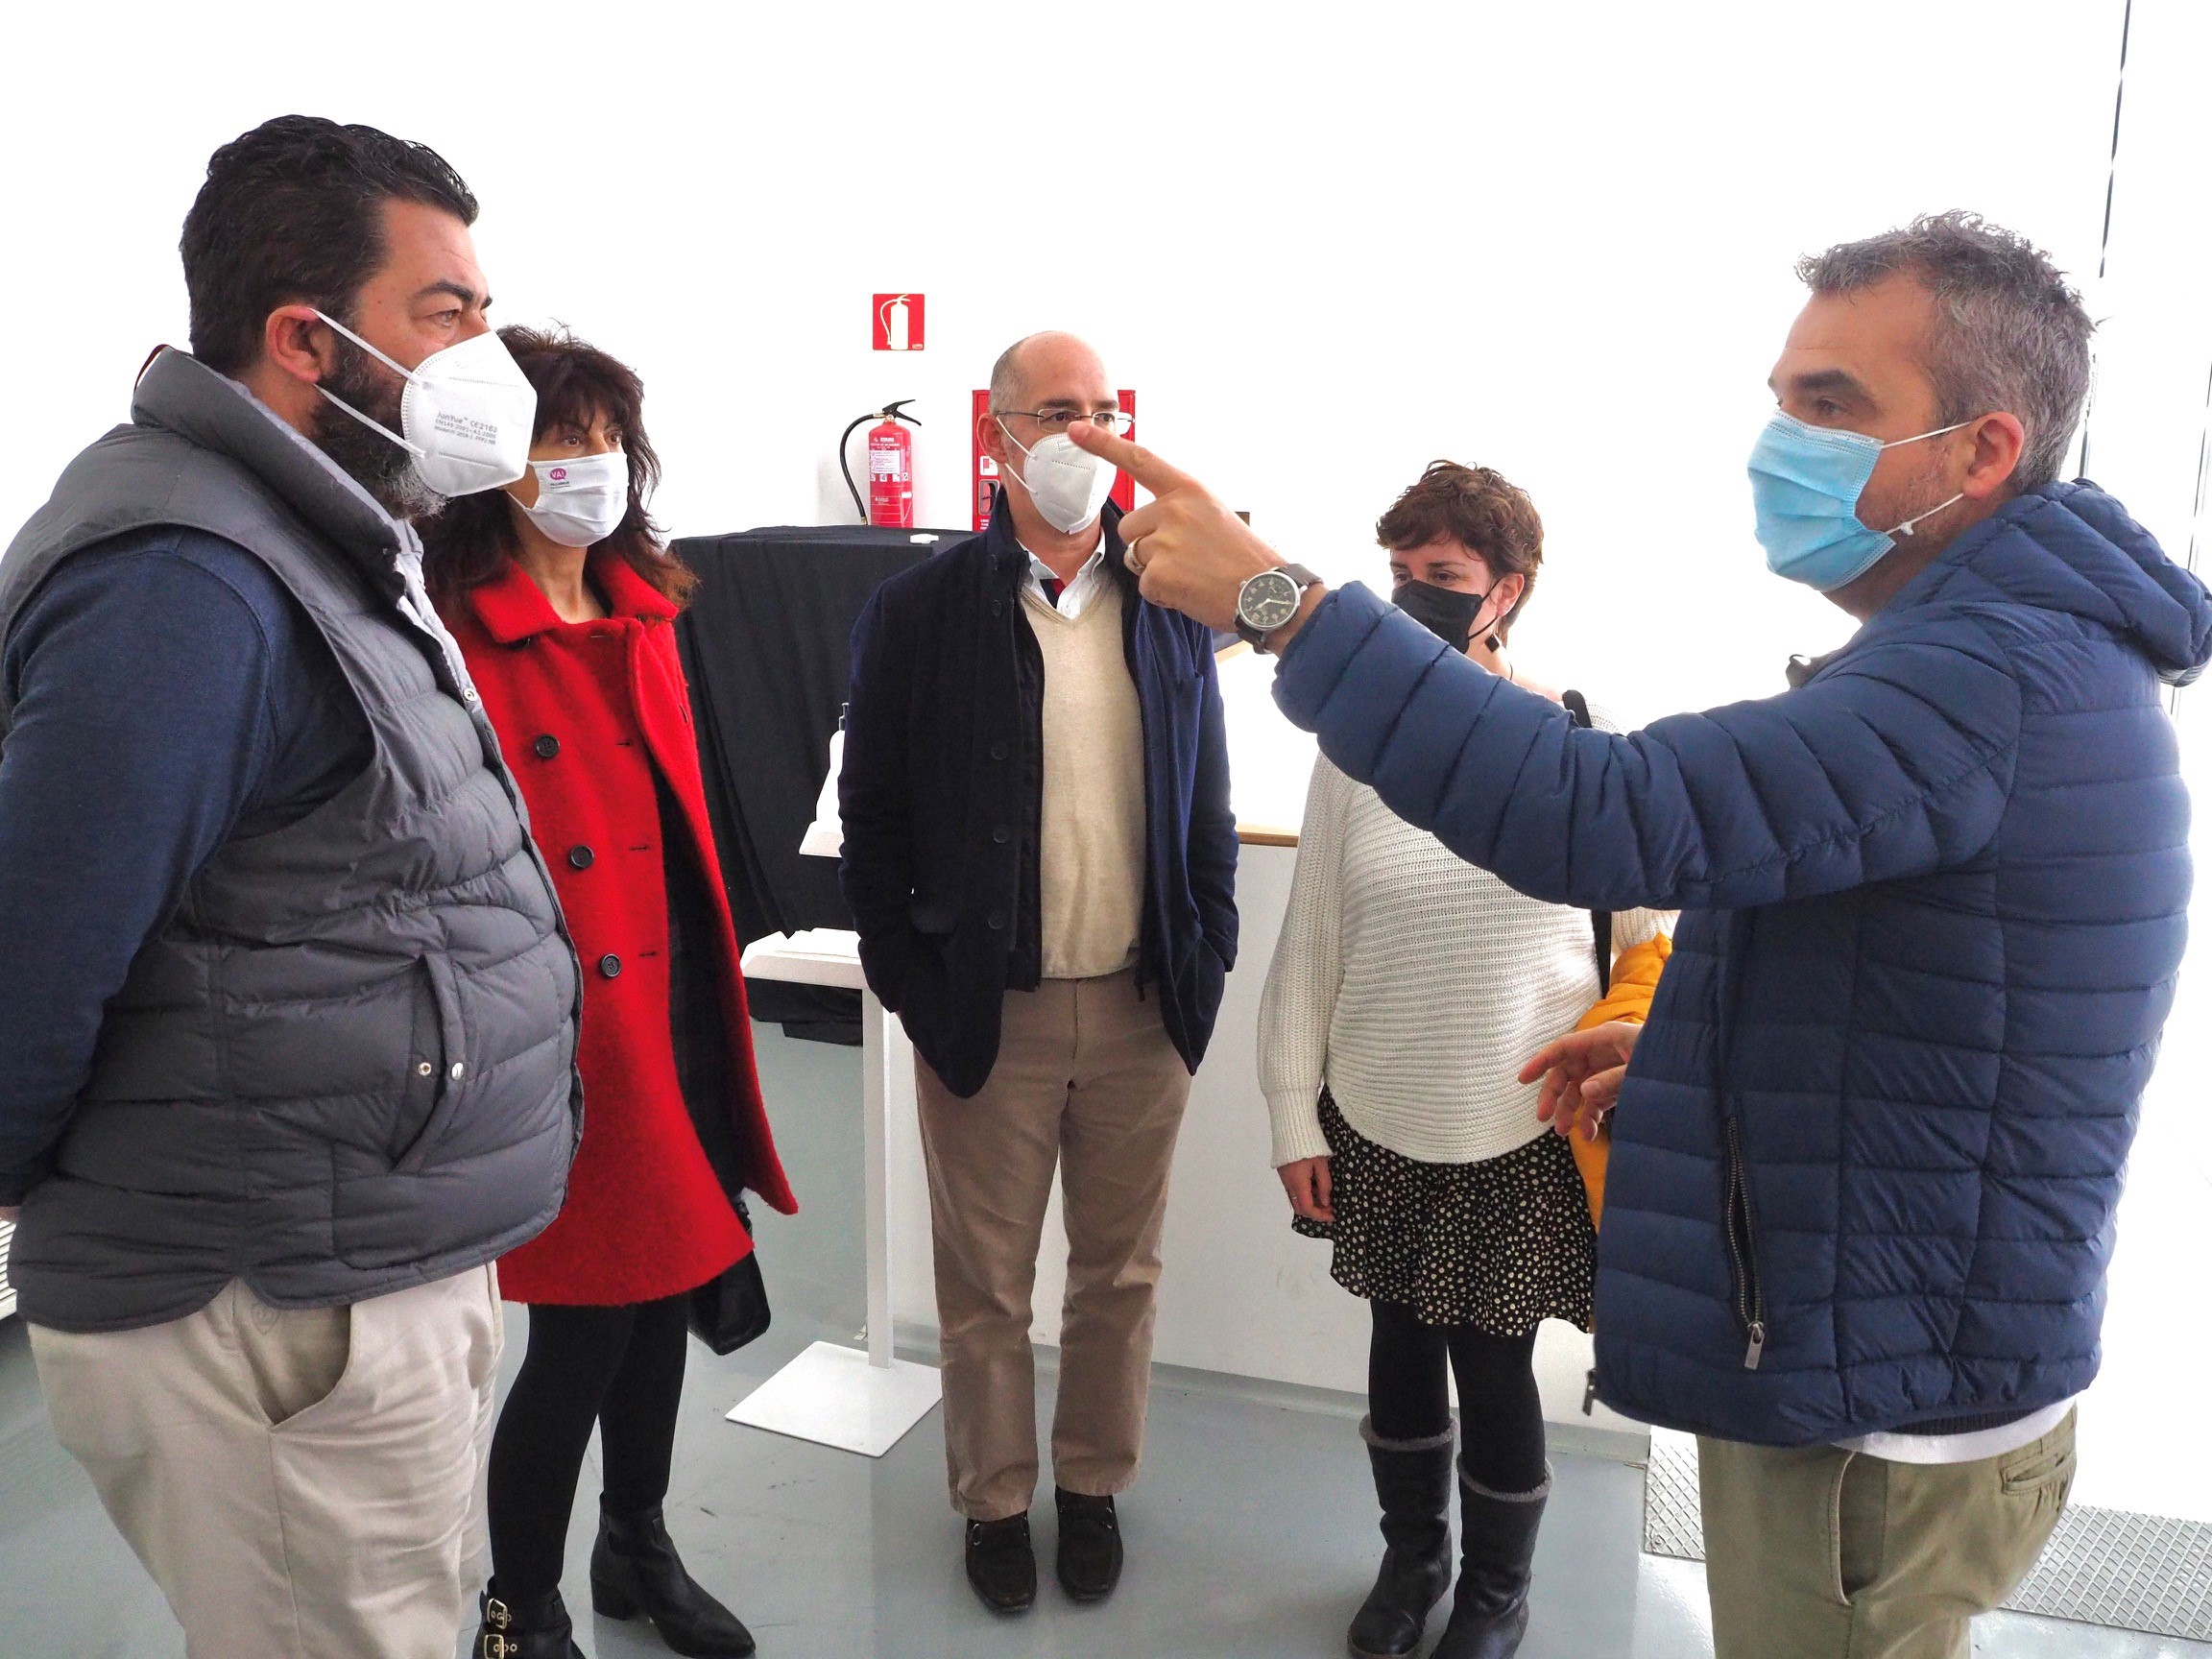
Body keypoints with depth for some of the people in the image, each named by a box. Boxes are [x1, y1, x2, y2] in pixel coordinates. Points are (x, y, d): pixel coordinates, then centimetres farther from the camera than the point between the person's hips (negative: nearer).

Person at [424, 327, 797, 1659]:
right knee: (583, 1328, 3)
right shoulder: (455, 636, -16)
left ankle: (639, 1549, 42)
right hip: (565, 1033, -8)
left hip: (675, 1002, 8)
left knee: (666, 1285, 19)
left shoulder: (643, 610, 10)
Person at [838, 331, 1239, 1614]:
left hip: (1143, 1010, 2)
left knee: (1120, 1271, 15)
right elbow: (873, 818, -1)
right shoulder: (921, 611, -3)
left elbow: (1208, 801, 8)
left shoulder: (1169, 605, 5)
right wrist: (915, 989, -5)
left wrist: (1205, 965, 3)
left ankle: (1095, 1486, 36)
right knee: (986, 1280, 12)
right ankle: (996, 1499, 32)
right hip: (989, 1012, -2)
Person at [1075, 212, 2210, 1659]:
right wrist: (1686, 1041, 12)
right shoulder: (2048, 649, 9)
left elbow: (1612, 820, -36)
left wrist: (1272, 598, -33)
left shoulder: (1988, 679, -25)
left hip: (1875, 1428, -10)